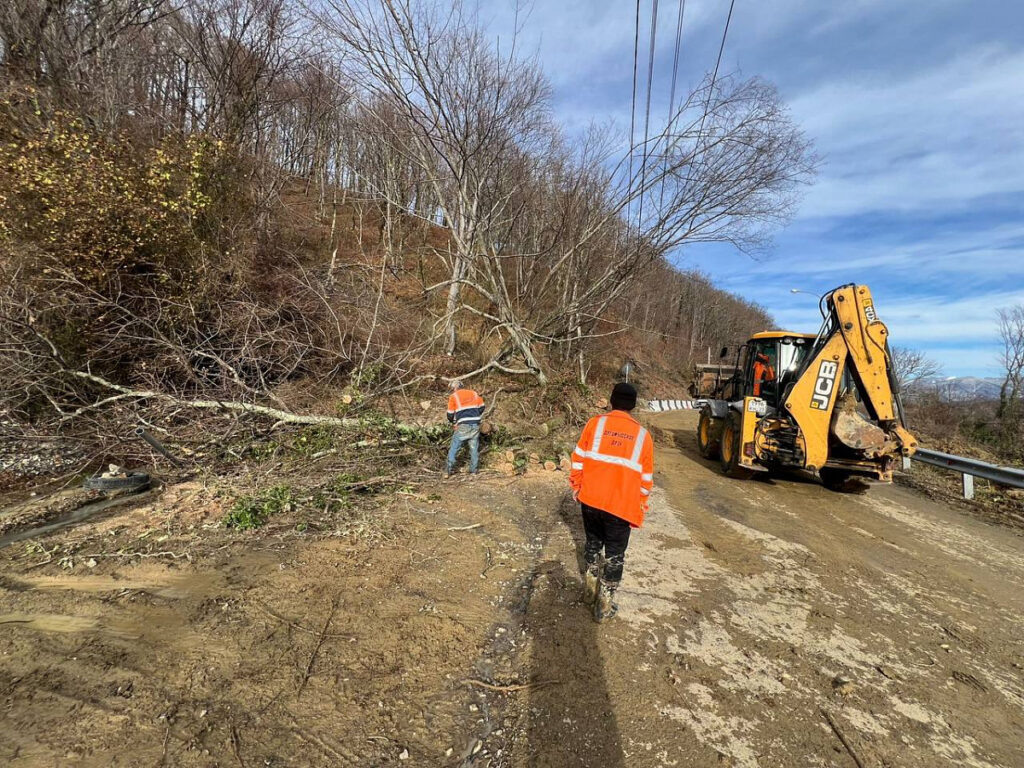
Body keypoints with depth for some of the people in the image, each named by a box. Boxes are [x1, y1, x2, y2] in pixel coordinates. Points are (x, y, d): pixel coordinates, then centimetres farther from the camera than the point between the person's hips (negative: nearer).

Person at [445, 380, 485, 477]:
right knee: (474, 448, 13)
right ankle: (473, 471, 14)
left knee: (454, 449, 6)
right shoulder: (474, 393, 16)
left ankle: (448, 471, 2)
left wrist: (453, 422, 27)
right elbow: (481, 408, 16)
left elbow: (450, 414, 7)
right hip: (475, 425, 3)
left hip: (463, 426, -3)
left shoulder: (453, 396, 6)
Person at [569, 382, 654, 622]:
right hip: (621, 507, -1)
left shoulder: (595, 423, -1)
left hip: (590, 500, 2)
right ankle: (604, 606, 23)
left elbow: (578, 459, 0)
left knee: (592, 544, 23)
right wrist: (639, 511, 14)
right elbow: (646, 479, 5)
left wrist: (576, 487, 13)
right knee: (615, 555, 13)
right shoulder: (642, 434, 1)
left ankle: (590, 589, 37)